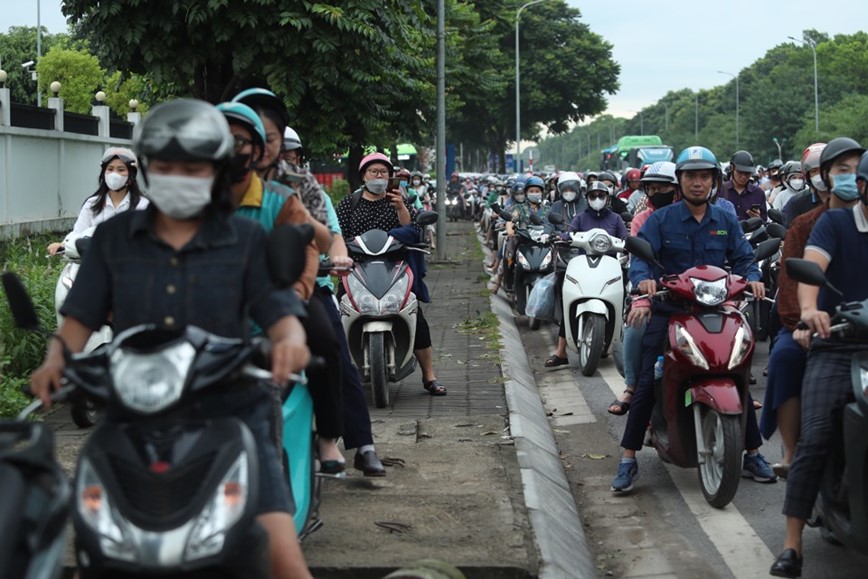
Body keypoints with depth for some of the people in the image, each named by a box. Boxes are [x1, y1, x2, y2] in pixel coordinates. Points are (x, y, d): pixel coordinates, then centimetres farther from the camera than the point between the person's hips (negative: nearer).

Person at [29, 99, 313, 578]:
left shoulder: (246, 241, 6)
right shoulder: (114, 238, 10)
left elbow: (278, 309, -3)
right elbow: (81, 316, 6)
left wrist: (289, 340, -27)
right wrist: (57, 358, -15)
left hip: (228, 416, -1)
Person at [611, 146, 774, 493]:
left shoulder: (726, 221, 12)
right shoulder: (660, 220, 2)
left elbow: (742, 258, 5)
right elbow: (640, 255, -10)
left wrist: (752, 278, -18)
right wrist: (643, 279, -32)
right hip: (668, 311, -2)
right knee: (647, 384, -11)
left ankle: (752, 454, 15)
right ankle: (628, 461, -5)